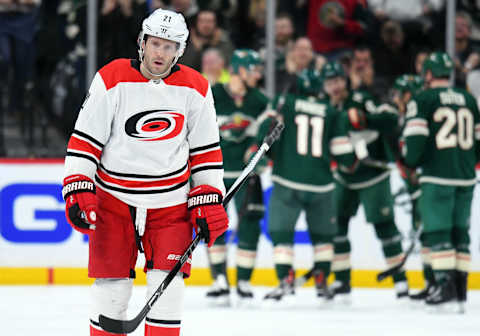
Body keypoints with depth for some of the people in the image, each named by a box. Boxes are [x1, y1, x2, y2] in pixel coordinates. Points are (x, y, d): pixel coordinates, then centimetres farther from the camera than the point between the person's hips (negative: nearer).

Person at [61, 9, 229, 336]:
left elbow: (206, 150, 7)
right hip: (113, 199, -1)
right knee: (112, 285, 0)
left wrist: (209, 201, 1)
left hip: (171, 202, 1)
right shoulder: (111, 80, -8)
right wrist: (78, 191, -12)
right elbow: (84, 140, -4)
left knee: (168, 284, -6)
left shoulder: (195, 89, -1)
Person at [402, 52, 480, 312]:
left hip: (437, 177, -5)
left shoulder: (423, 100, -4)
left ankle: (445, 288, -12)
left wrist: (411, 163, 7)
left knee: (438, 232, -4)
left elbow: (415, 138, -11)